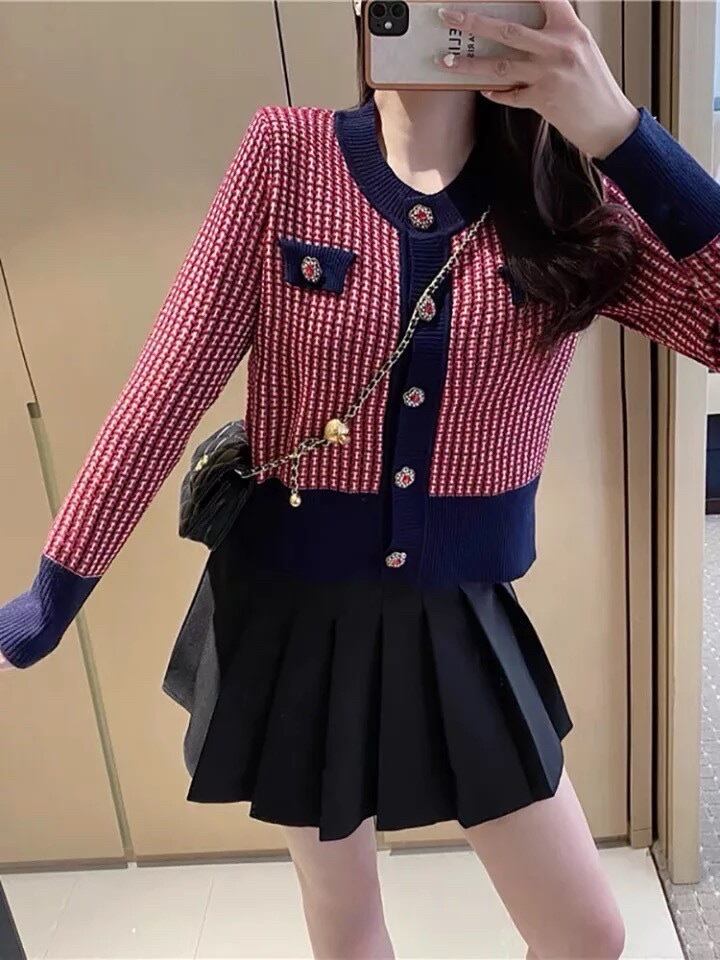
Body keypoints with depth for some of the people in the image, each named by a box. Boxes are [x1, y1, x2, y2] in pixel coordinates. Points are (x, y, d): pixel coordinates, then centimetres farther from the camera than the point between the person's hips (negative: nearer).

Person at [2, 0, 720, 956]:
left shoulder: (570, 195, -5)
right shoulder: (287, 155, -9)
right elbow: (171, 383, -10)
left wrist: (617, 130, -25)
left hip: (461, 619, 2)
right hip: (292, 608, -1)